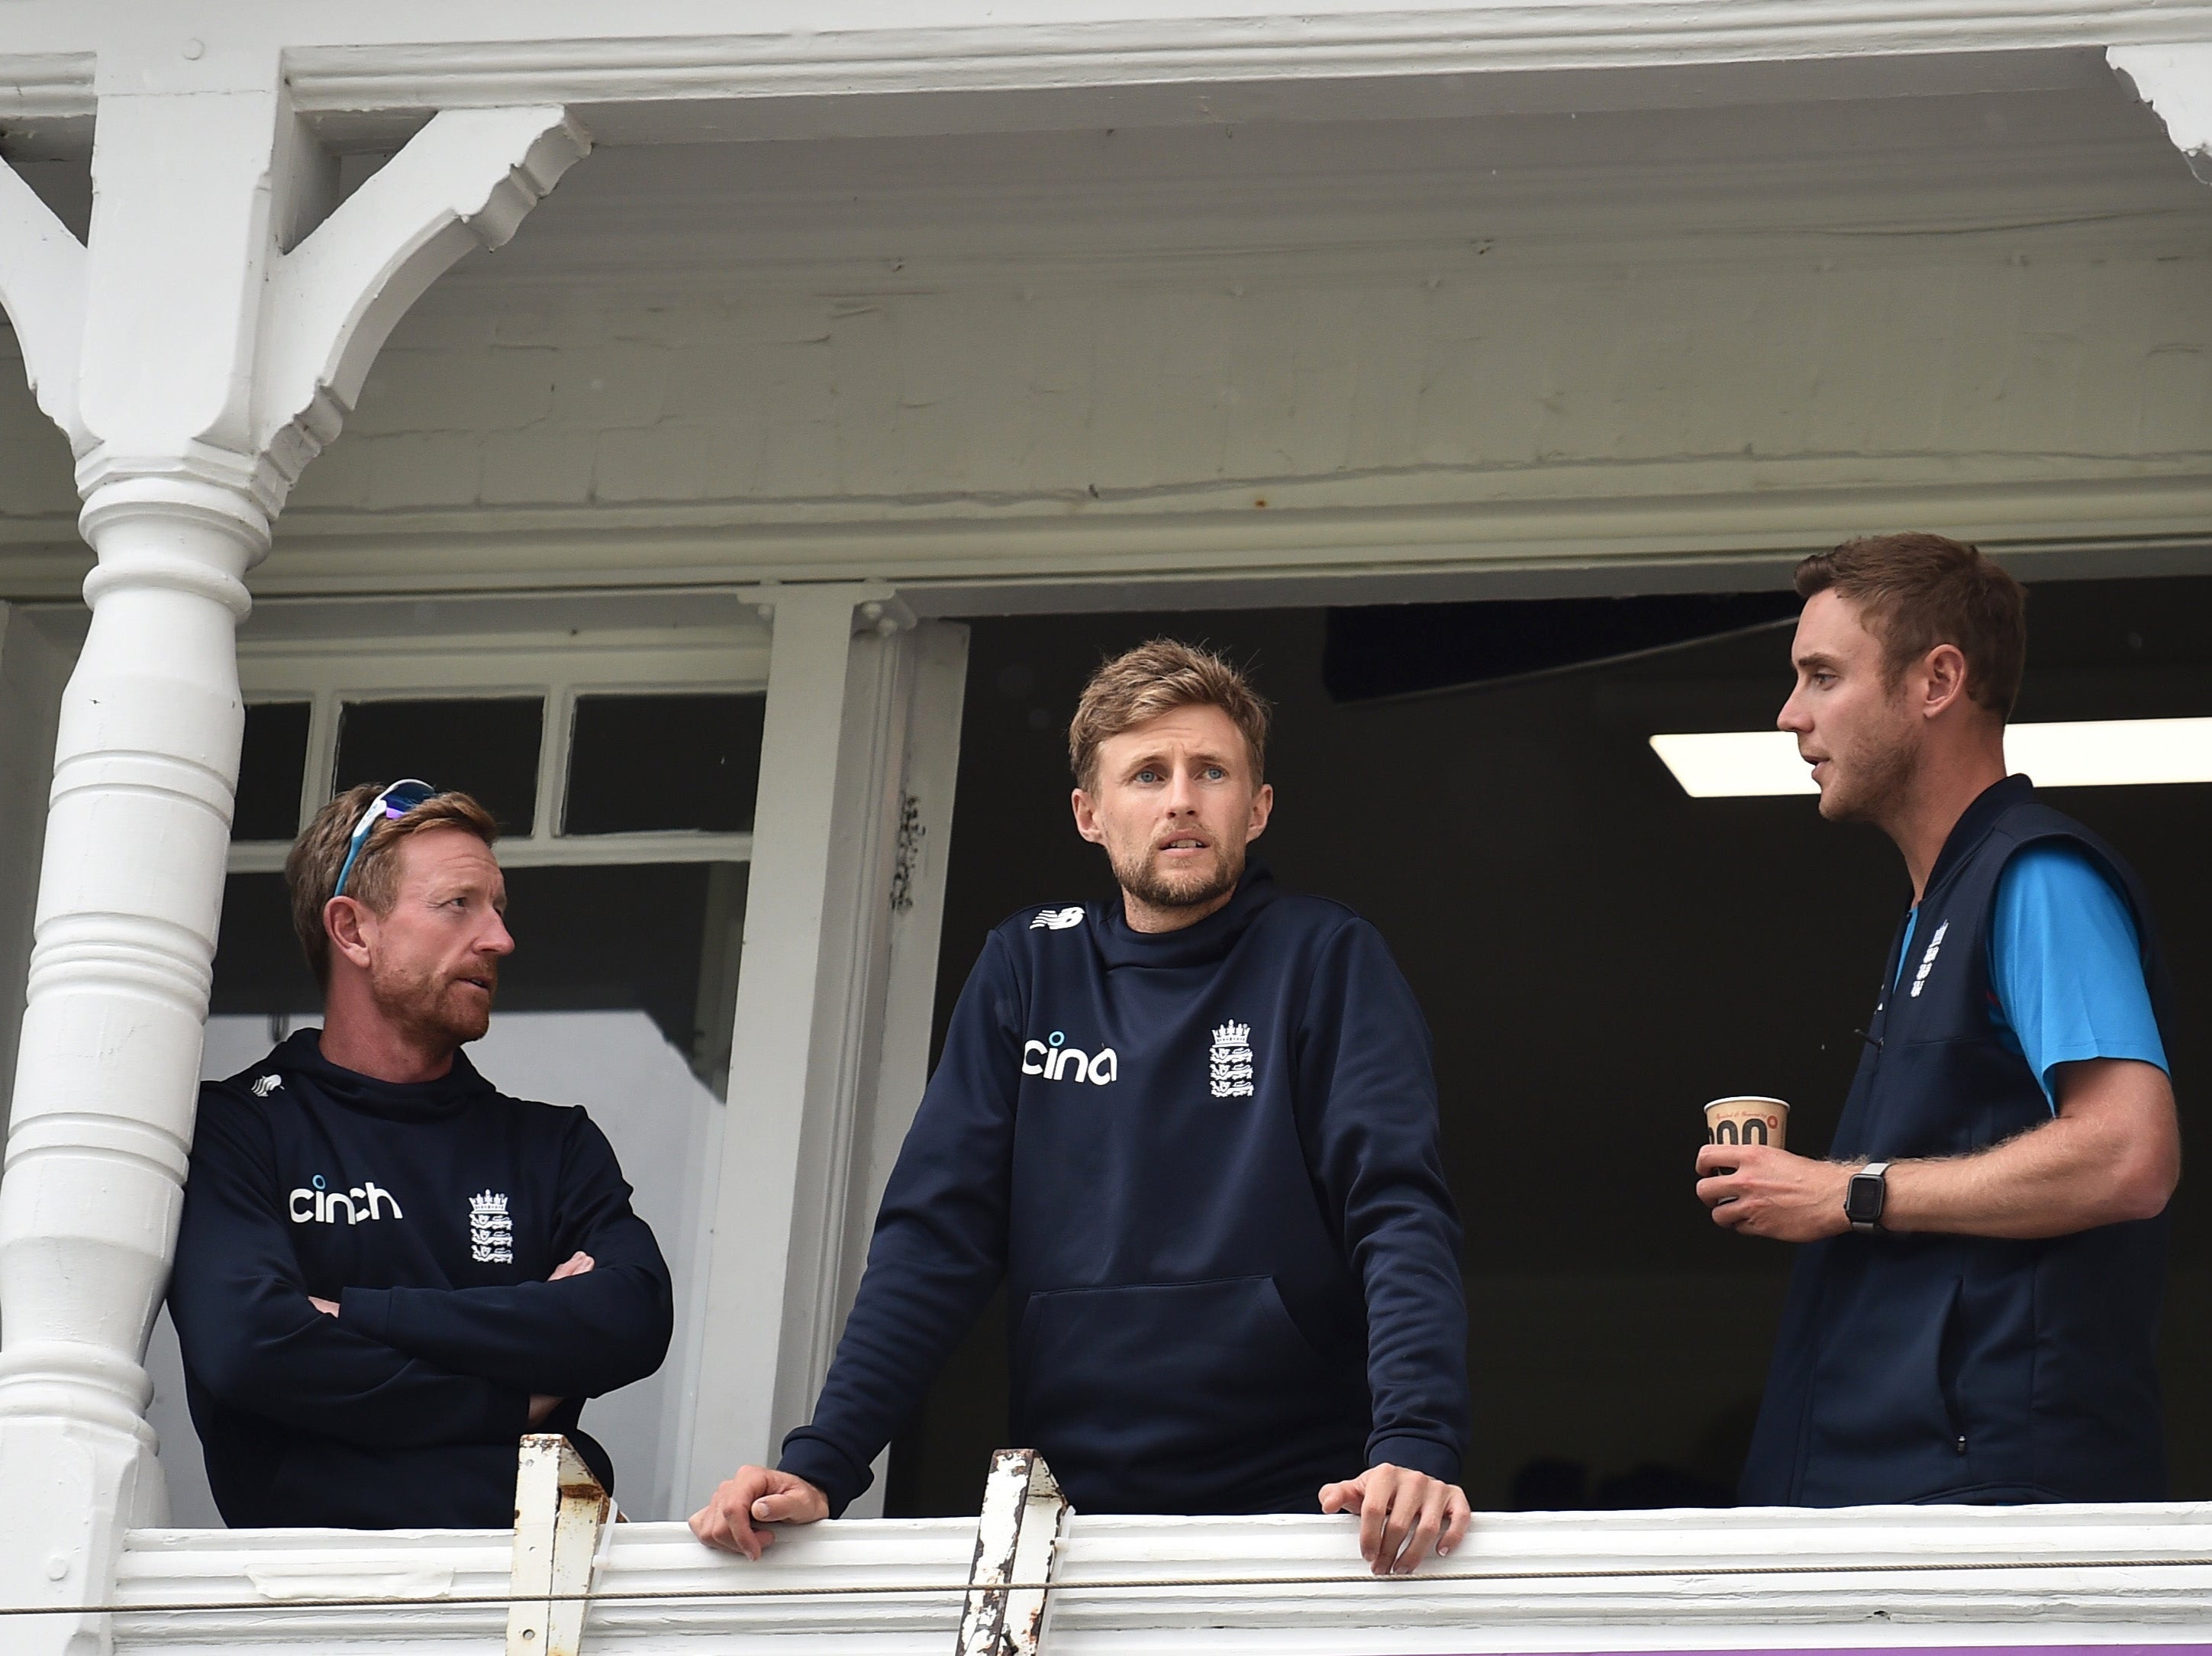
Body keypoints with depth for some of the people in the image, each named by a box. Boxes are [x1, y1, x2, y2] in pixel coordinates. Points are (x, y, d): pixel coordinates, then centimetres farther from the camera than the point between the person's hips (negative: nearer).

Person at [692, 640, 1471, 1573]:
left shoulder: (1326, 960, 4)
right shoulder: (1026, 970, 12)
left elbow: (1399, 1214, -7)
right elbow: (938, 1231, 7)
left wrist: (1415, 1442, -25)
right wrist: (820, 1462, -7)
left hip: (1298, 1513, -2)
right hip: (1077, 1511, 2)